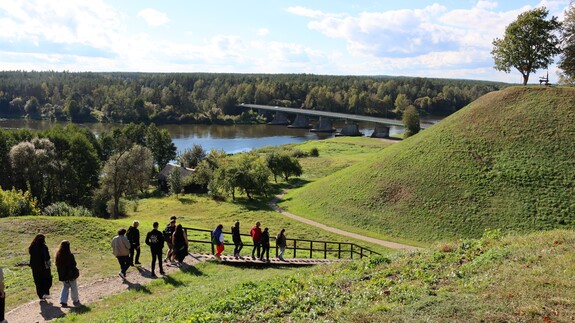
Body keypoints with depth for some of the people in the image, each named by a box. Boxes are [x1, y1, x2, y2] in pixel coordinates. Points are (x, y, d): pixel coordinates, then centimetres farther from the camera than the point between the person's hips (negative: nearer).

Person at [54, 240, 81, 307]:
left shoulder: (58, 255, -6)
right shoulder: (70, 255, -22)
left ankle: (63, 301, 7)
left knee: (65, 287, 20)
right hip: (71, 274, -5)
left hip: (62, 275, 5)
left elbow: (57, 264, 3)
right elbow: (74, 264, -15)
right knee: (73, 287, 14)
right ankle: (75, 301, 27)